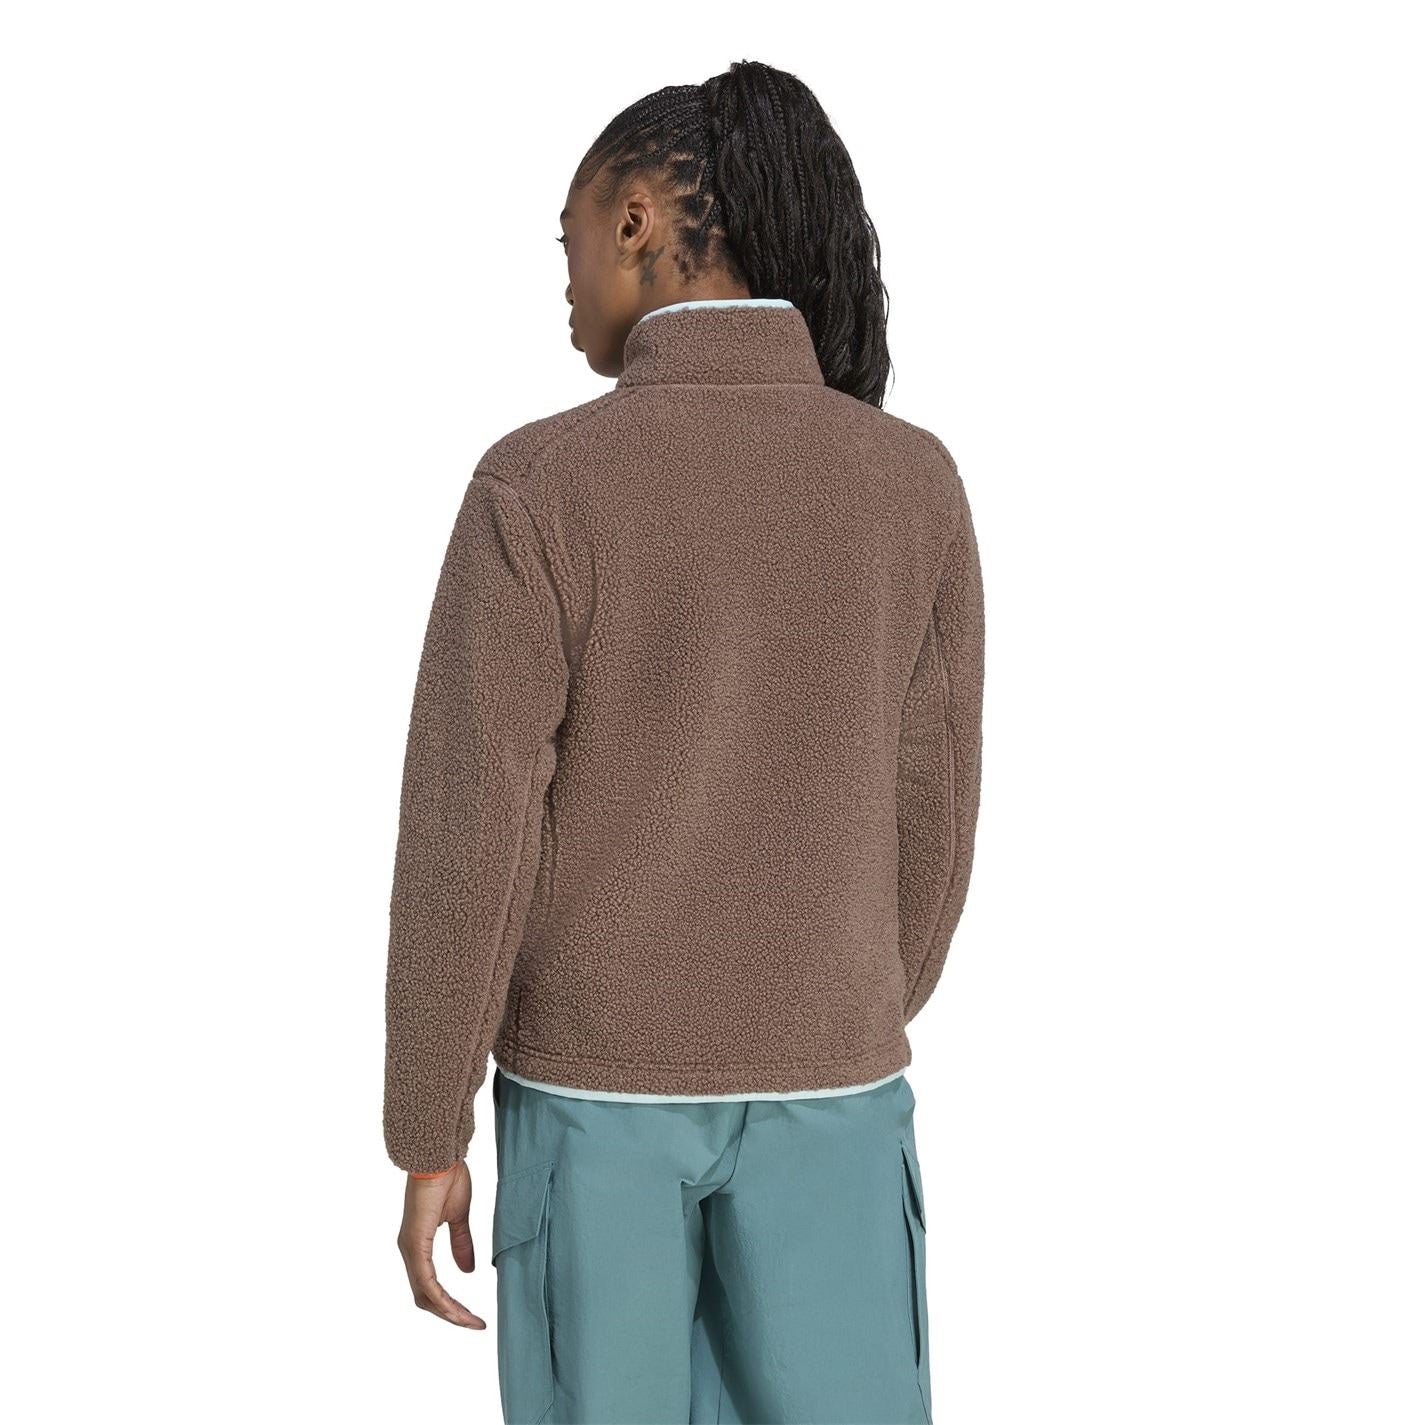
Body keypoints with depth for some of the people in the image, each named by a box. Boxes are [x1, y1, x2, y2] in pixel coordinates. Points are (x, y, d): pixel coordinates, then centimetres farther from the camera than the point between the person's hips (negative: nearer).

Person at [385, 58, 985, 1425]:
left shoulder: (538, 484, -15)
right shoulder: (913, 483, -6)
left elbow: (463, 837, -15)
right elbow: (923, 818, 1)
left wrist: (426, 1139, -4)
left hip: (596, 1074, -2)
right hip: (812, 1082, 2)